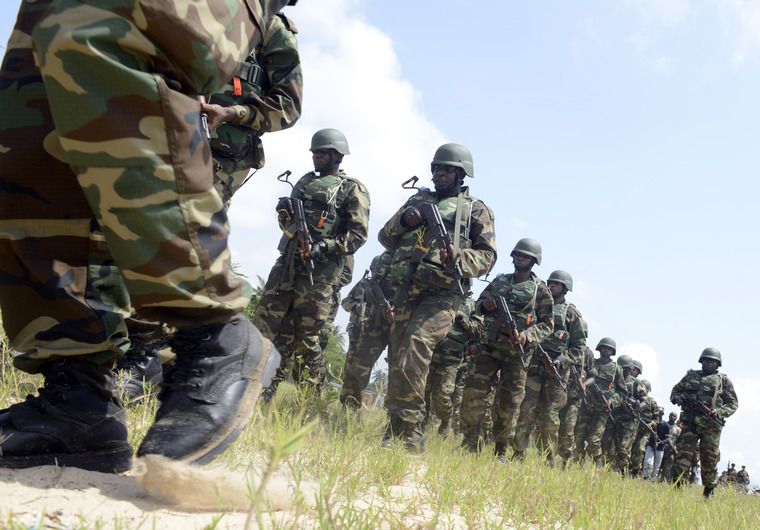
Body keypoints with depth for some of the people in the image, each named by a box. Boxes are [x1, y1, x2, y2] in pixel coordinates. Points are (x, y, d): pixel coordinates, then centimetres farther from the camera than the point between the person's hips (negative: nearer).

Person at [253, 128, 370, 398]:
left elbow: (358, 234, -7)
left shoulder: (352, 189, 1)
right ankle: (264, 387, 11)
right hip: (286, 263, 6)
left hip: (318, 270, -6)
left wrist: (324, 247, -20)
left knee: (305, 337, -2)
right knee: (266, 322, 1)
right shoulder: (305, 180, 21)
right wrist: (284, 210, 2)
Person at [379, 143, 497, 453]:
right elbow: (386, 237, 22)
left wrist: (459, 258, -17)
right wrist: (403, 221, 0)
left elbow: (487, 255, 4)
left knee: (413, 354, -23)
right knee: (397, 360, 3)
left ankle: (406, 433, -22)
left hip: (442, 294, -5)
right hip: (406, 291, 6)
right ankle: (399, 429, 11)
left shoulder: (476, 210, 11)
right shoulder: (417, 200, 24)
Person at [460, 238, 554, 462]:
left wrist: (527, 336, -17)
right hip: (490, 345, 3)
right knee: (474, 388, -12)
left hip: (517, 353, -2)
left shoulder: (541, 290, 4)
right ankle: (471, 440, -2)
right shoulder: (499, 281, 14)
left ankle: (501, 452, 10)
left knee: (510, 402, 0)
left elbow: (547, 324, 2)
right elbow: (479, 302, 19)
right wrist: (485, 304, -6)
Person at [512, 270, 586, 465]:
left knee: (549, 417, -1)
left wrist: (562, 360, -11)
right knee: (526, 410, -4)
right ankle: (518, 453, 1)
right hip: (532, 366, 2)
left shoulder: (572, 313, 7)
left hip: (555, 370, -2)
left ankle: (547, 461, 8)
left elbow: (579, 346, 3)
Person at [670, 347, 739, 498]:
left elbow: (733, 403, 8)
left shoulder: (723, 380, 9)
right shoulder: (690, 376, 14)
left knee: (710, 461, 4)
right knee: (683, 454, -10)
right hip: (689, 423, 1)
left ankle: (709, 495, 19)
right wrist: (677, 398, -2)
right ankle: (676, 486, -9)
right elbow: (675, 391, 22)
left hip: (711, 426, -1)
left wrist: (719, 412, -10)